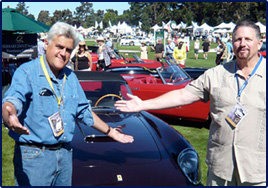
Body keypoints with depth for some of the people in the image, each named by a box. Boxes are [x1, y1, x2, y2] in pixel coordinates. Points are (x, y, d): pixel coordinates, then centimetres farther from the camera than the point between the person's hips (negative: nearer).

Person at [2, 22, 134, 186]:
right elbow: (11, 101, -27)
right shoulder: (27, 72, -10)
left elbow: (84, 111, 21)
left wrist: (110, 131, 24)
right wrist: (9, 119, -50)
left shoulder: (71, 77, 12)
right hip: (34, 155, -6)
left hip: (65, 153, 7)